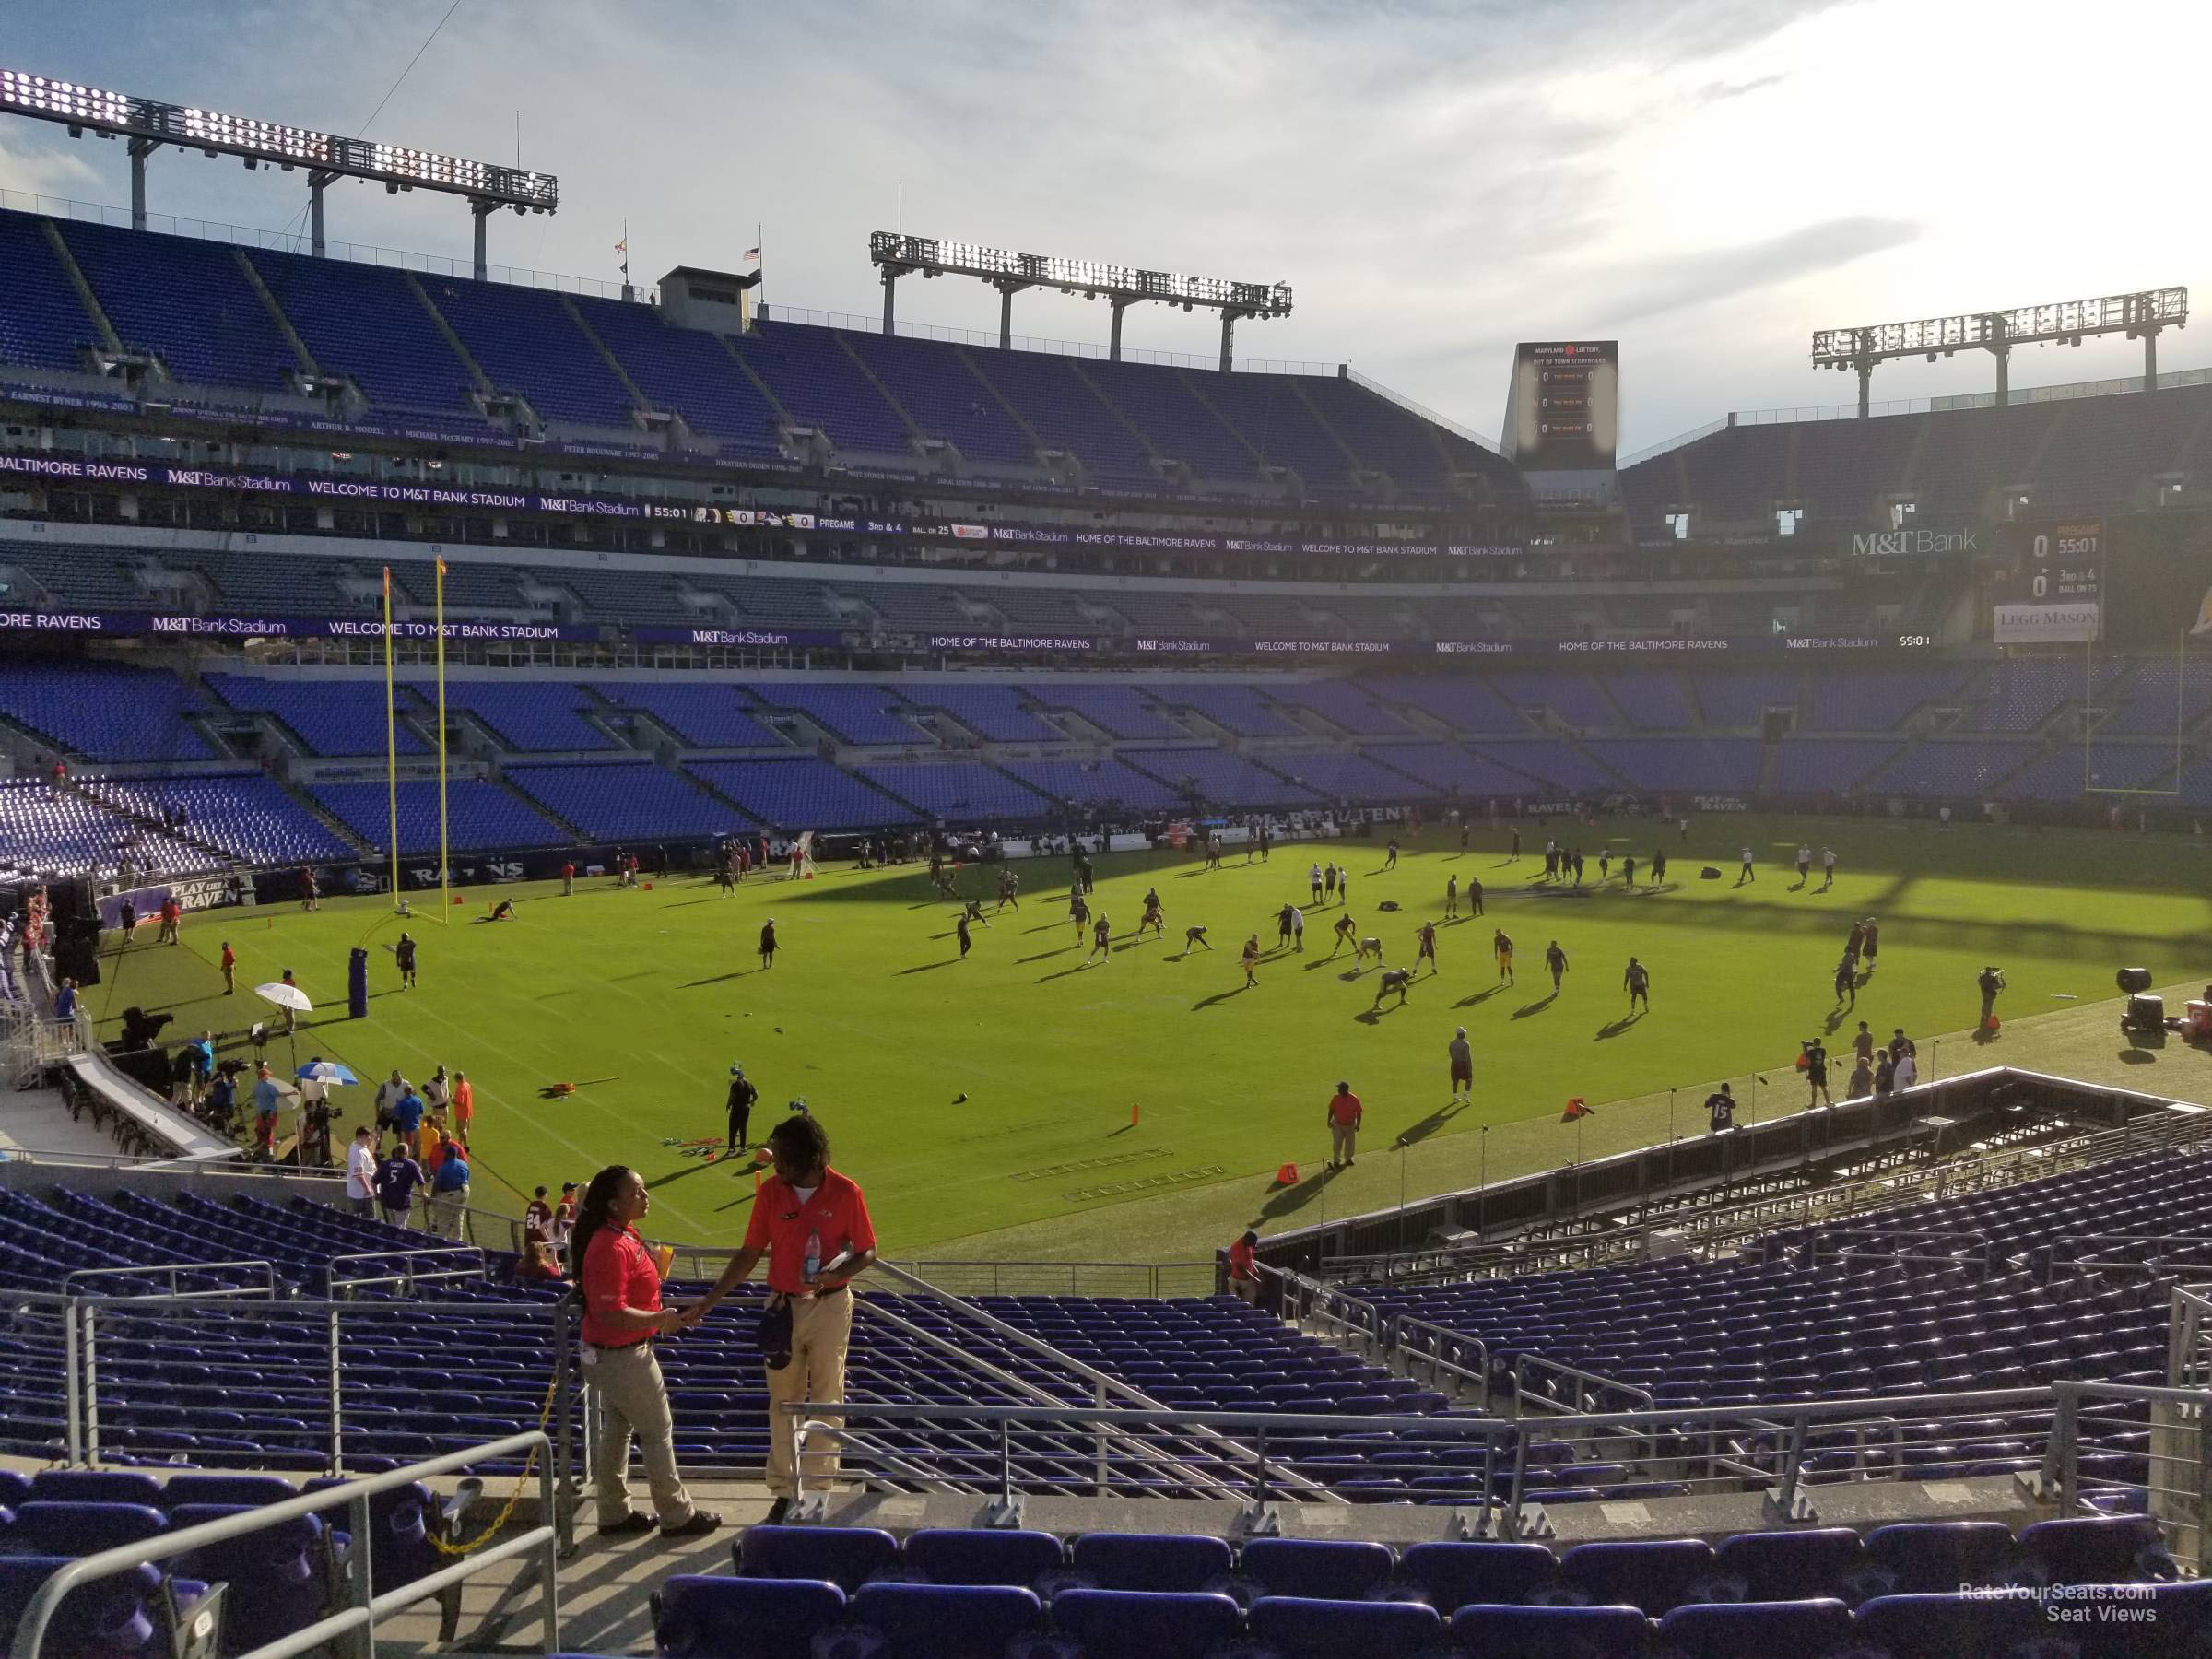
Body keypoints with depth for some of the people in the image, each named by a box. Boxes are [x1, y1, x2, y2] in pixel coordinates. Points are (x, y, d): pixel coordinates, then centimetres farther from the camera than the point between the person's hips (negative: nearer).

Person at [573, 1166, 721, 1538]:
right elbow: (612, 1314, -28)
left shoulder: (625, 1235, 5)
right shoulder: (611, 1247, -27)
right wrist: (660, 1319, -18)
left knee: (617, 1430, 17)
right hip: (623, 1355, -10)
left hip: (610, 1354, 10)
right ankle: (677, 1516, 15)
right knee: (658, 1431, 3)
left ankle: (615, 1514, 29)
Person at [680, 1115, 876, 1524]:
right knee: (783, 1401, 9)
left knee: (827, 1401, 5)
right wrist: (709, 1301, 0)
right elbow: (750, 1254, 4)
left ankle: (821, 1488, 17)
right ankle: (784, 1491, 19)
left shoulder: (846, 1192, -12)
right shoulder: (771, 1191, -3)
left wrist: (829, 1276, -22)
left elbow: (867, 1252, -4)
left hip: (830, 1306, -3)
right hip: (783, 1306, 3)